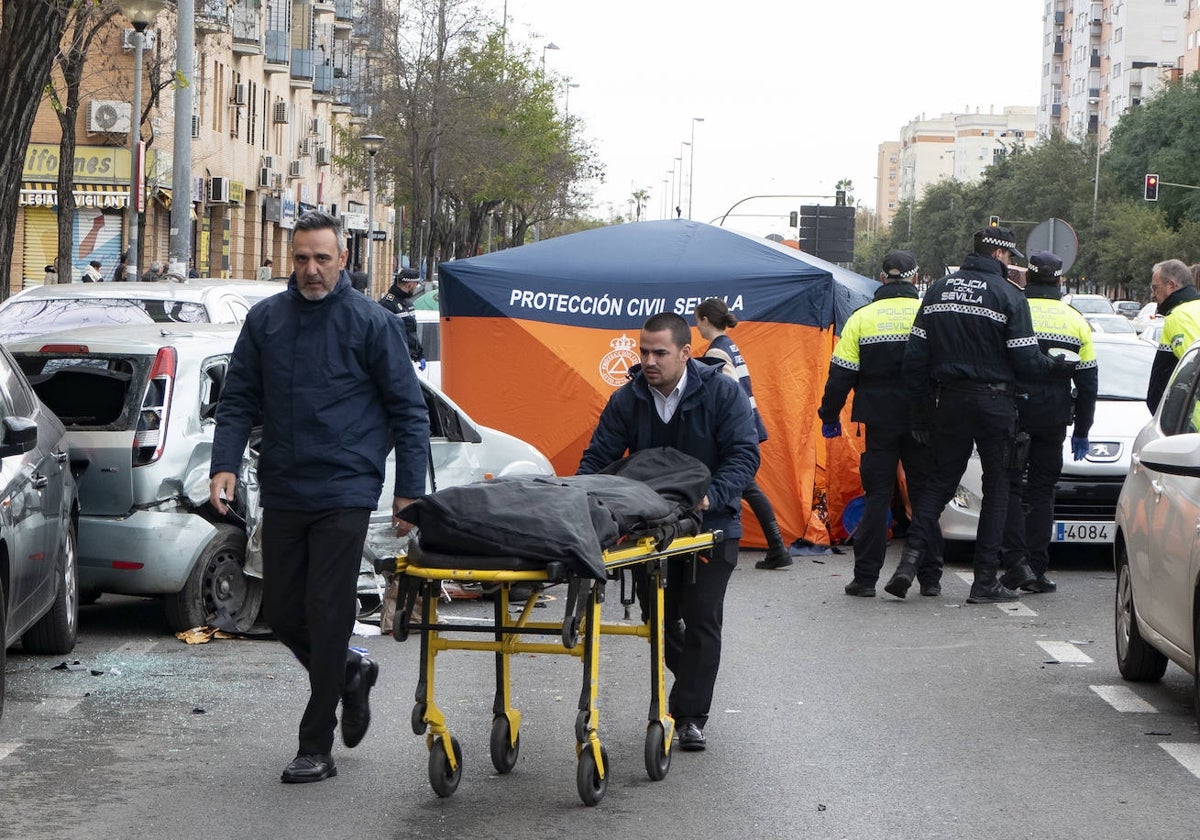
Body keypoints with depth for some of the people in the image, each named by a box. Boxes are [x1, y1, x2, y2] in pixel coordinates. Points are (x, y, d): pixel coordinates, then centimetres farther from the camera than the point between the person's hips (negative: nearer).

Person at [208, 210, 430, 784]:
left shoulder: (370, 323, -4)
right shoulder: (265, 319, 7)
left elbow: (408, 410, -1)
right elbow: (239, 399, 9)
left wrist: (409, 491, -5)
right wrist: (225, 465, -6)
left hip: (344, 494, -5)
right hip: (283, 493, 5)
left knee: (327, 614, -5)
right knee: (281, 613, 9)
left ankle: (316, 748, 4)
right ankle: (350, 673, 37)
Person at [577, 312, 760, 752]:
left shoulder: (721, 393, -12)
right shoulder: (626, 399, -4)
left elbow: (744, 453, -16)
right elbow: (597, 456, -2)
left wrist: (712, 496, -32)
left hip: (710, 524, -3)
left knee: (701, 620, -6)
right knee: (662, 617, 10)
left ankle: (690, 715, -1)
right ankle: (688, 693, 31)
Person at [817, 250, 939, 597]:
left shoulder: (861, 318, 1)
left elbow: (841, 374, 0)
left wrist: (829, 416, 9)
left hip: (879, 421, 0)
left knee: (876, 497, 4)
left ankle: (866, 577, 1)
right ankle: (929, 577, 9)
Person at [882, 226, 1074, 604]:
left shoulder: (938, 290, 7)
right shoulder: (1009, 296, -8)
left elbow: (915, 356, 6)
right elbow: (1025, 361, -10)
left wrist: (920, 412, 11)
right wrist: (1058, 368, 10)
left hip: (949, 401, 4)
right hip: (992, 403, -4)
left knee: (940, 480, 13)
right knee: (997, 487, 6)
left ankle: (913, 555, -5)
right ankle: (985, 580, 4)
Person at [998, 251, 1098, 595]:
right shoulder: (1077, 322, 7)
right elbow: (1088, 383, 9)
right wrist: (1081, 431, 16)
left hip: (1014, 412, -3)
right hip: (1054, 420, 3)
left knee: (1009, 486, 2)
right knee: (1042, 491, 9)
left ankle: (1016, 561, -11)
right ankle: (1036, 569, 7)